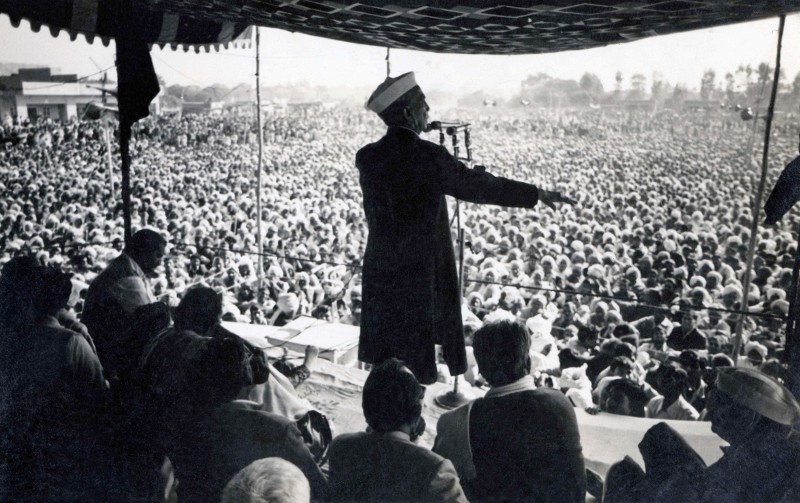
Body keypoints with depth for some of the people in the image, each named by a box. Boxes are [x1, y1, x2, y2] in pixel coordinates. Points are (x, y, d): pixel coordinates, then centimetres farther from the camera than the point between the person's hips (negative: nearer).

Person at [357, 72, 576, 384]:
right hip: (421, 274, -5)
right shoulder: (429, 156, -16)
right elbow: (476, 187, -7)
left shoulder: (366, 158, -2)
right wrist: (537, 194, 4)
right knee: (415, 370, 9)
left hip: (380, 276, 5)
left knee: (383, 370, 15)